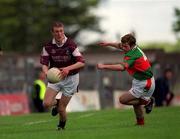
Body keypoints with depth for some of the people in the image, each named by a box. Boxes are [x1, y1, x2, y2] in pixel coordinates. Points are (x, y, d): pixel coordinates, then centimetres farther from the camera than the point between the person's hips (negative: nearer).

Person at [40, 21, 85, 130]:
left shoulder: (71, 45, -16)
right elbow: (44, 63, -6)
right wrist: (47, 72, -29)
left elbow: (82, 62, -20)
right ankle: (56, 102, 22)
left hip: (70, 77, -3)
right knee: (46, 103, -16)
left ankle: (62, 126, 30)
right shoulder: (48, 46, -7)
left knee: (61, 109, -3)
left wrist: (68, 68, -35)